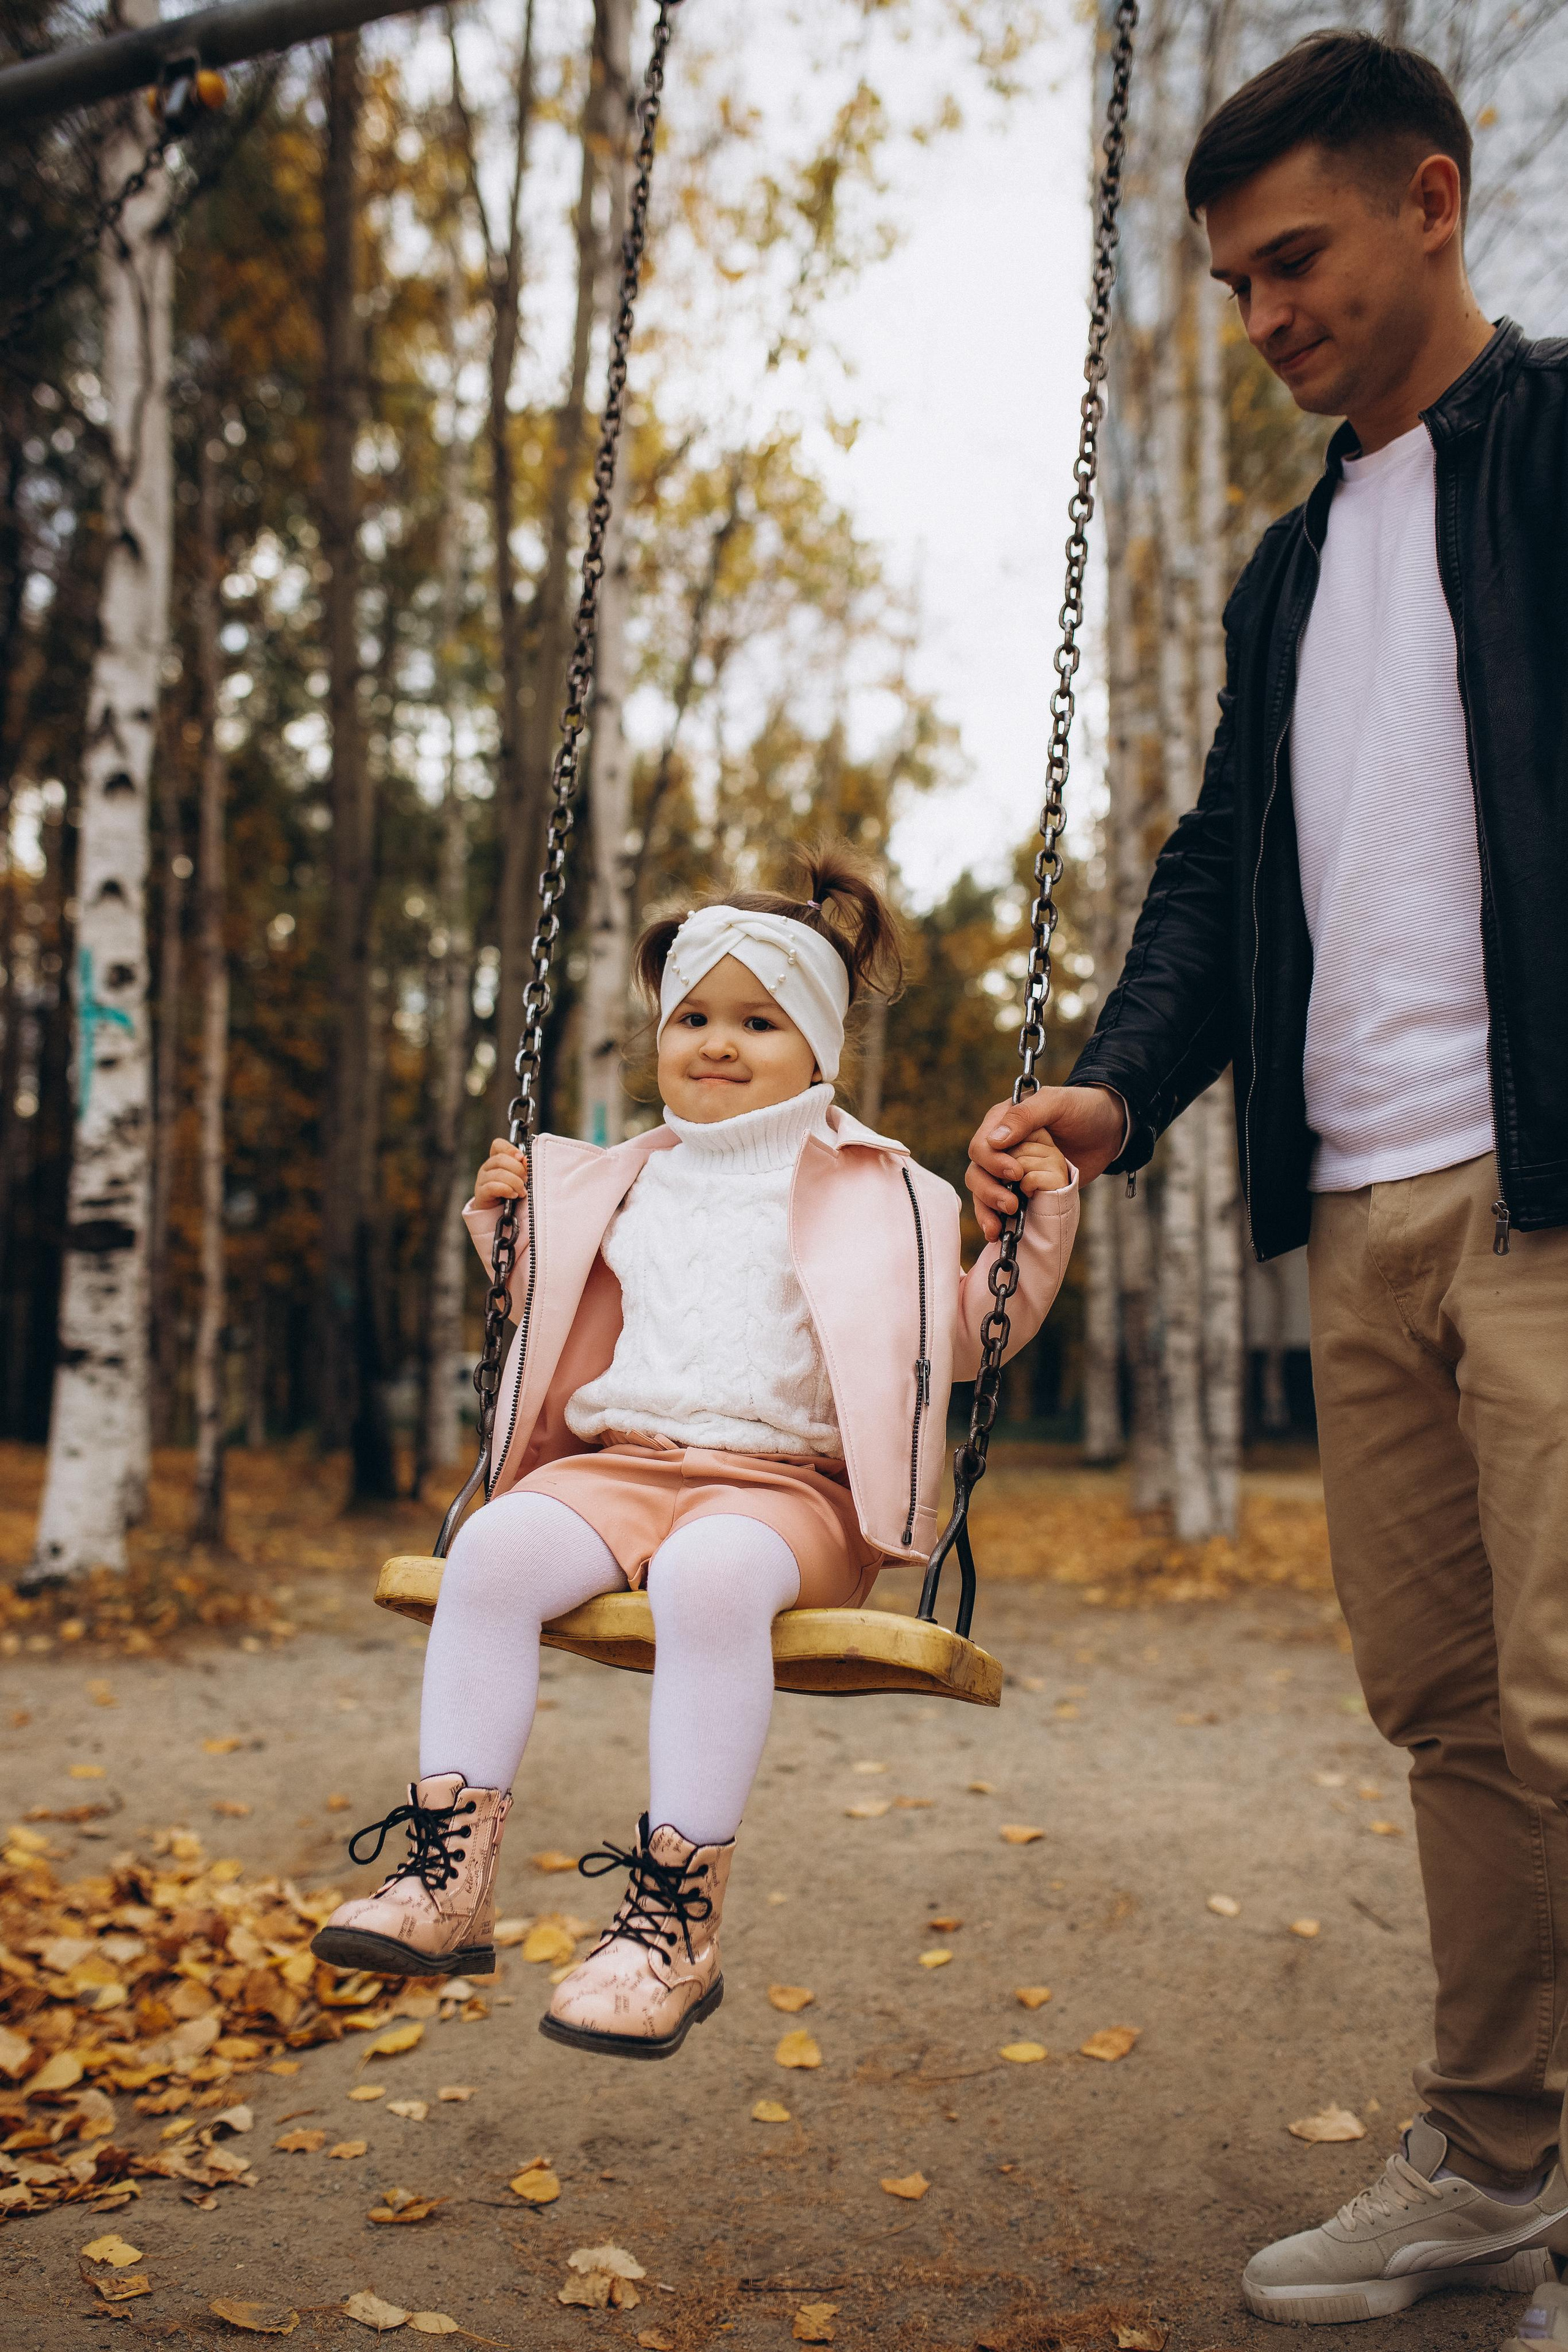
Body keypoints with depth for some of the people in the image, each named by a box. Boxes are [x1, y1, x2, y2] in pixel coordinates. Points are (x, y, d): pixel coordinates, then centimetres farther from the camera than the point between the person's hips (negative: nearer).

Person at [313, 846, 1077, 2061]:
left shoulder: (880, 1196, 12)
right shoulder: (627, 1185, 23)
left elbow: (968, 1336, 13)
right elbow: (562, 1320, 35)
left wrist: (1043, 1221, 2)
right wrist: (506, 1225, 22)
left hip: (784, 1477, -4)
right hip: (620, 1461, 4)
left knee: (708, 1576, -39)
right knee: (494, 1551, -28)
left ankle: (678, 1923, -32)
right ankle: (450, 1876, -25)